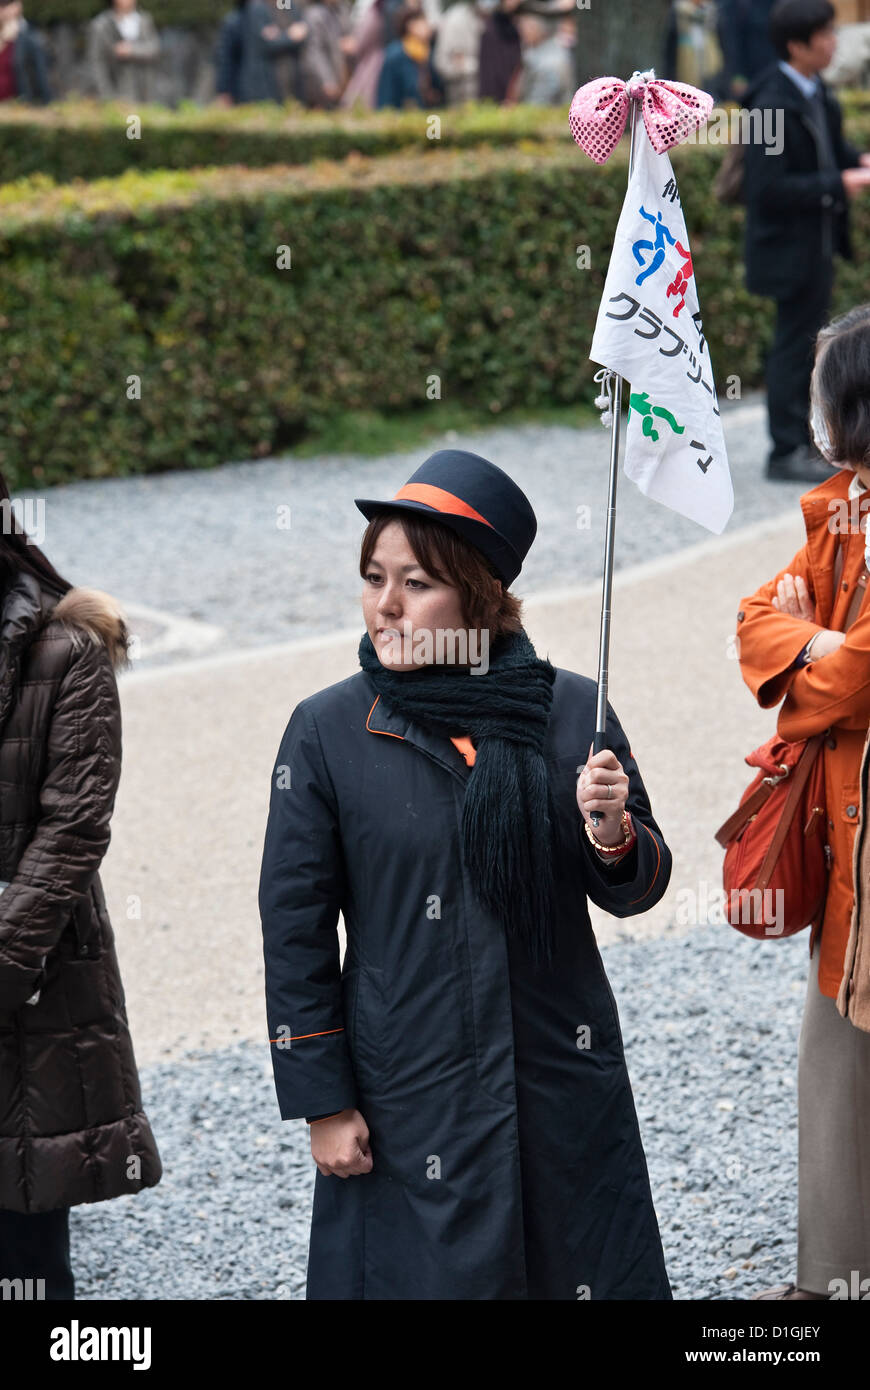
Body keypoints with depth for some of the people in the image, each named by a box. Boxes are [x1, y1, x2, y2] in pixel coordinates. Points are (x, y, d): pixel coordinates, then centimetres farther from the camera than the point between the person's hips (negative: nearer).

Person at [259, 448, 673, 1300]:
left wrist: (612, 834, -17)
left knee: (589, 1272, 9)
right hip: (408, 1096, -2)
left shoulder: (571, 712, -2)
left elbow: (635, 892, 5)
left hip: (566, 1089, 2)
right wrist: (322, 1103, -3)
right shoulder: (328, 733, -5)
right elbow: (295, 932, -1)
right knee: (428, 1276, 3)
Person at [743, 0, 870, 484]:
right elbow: (771, 188, -27)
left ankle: (807, 439, 31)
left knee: (809, 339, 19)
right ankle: (787, 453, 10)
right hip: (791, 247, -9)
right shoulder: (774, 105, -25)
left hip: (818, 241, 9)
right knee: (796, 344, 0)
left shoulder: (815, 91, 3)